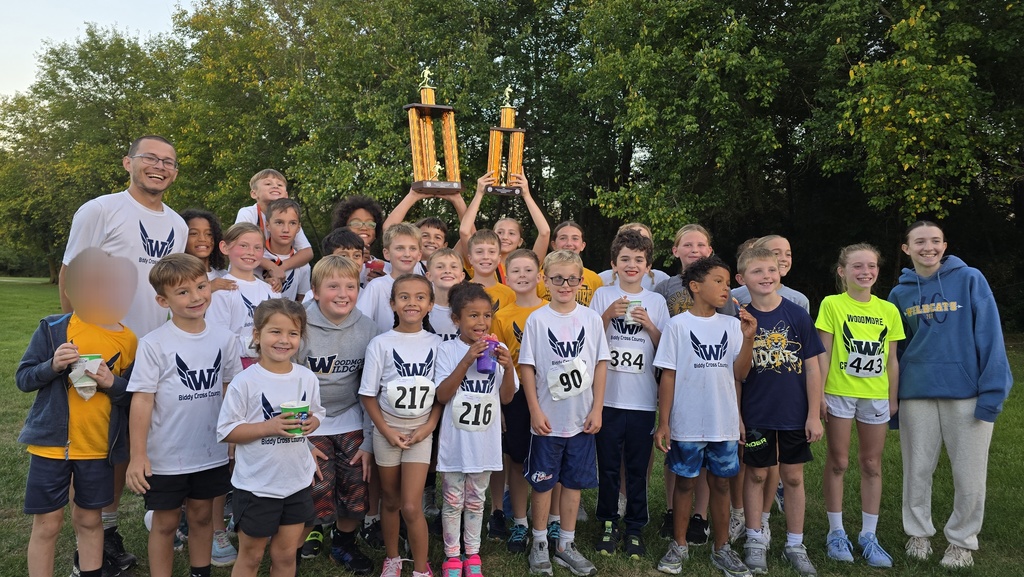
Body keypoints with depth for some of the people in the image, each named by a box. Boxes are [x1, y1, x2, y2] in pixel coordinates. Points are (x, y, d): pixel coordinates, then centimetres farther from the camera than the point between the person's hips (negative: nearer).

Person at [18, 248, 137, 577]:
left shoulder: (128, 340, -2)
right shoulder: (53, 328, -5)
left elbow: (135, 397, 1)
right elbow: (23, 378, -3)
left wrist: (113, 383, -18)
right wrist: (52, 365, -21)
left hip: (99, 447, 1)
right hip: (51, 442, -1)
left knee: (90, 520, 14)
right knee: (47, 525, 6)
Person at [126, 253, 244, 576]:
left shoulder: (224, 339, -2)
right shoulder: (153, 345, -13)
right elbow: (142, 400, -12)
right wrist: (138, 456, -14)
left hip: (212, 452, 3)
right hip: (166, 455, -3)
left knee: (202, 515, 18)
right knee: (166, 522, 12)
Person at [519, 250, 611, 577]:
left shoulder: (591, 319, 0)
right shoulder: (537, 320, -5)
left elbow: (600, 365, 2)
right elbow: (527, 367, -5)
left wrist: (597, 409, -1)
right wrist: (535, 411, -9)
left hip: (582, 418, 2)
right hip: (548, 418, -2)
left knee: (574, 481, 11)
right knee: (543, 482, 9)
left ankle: (566, 545, 25)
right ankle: (540, 544, 24)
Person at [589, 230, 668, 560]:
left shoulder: (656, 301, 6)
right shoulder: (603, 295, 3)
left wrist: (649, 325, -11)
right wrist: (609, 315, -14)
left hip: (643, 399, 1)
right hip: (608, 396, -1)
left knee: (637, 468, 8)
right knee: (608, 466, 7)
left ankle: (635, 528, 22)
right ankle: (608, 523, 23)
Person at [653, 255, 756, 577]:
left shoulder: (733, 325, 4)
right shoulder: (678, 325, -6)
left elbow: (740, 374, -1)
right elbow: (668, 377, -5)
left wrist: (748, 338, -13)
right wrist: (663, 423, -8)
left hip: (725, 424, 3)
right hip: (687, 425, -3)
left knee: (721, 484, 13)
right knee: (686, 483, 10)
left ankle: (721, 549, 27)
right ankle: (679, 545, 26)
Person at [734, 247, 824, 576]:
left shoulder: (797, 315, -4)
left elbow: (812, 367, -2)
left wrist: (814, 414, -4)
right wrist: (735, 414, -3)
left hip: (794, 413, 1)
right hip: (755, 414, 0)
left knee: (794, 477, 11)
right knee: (756, 475, 10)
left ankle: (795, 545, 25)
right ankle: (755, 540, 25)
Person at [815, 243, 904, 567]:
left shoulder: (888, 310, 4)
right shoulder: (832, 305, -5)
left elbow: (891, 359, 9)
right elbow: (823, 354, -6)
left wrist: (894, 398, 7)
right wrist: (819, 394, -9)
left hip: (876, 397, 3)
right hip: (839, 394, -3)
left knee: (872, 465, 9)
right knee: (837, 462, 6)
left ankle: (868, 535, 21)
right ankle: (836, 532, 19)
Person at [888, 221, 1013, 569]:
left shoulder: (970, 280, -4)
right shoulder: (900, 293, 6)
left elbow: (989, 336, -8)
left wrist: (992, 390, -15)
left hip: (967, 391, -2)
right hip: (916, 393, 3)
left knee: (968, 473, 6)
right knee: (917, 469, 11)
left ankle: (963, 540, 25)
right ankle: (918, 533, 29)